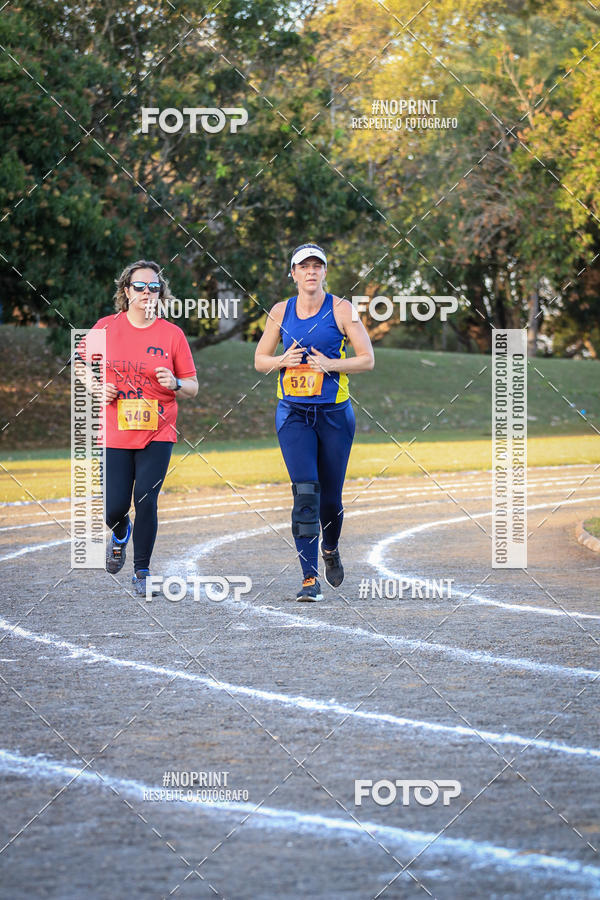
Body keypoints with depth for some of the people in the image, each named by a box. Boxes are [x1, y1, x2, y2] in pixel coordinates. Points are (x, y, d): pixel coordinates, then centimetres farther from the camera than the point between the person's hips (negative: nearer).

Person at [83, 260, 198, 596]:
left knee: (146, 502, -10)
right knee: (114, 508, -2)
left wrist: (176, 384, -16)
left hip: (157, 434, -1)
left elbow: (193, 387, 5)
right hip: (115, 433, 1)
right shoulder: (105, 327, 2)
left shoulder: (172, 334, 0)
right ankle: (120, 534, 35)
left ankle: (142, 571, 6)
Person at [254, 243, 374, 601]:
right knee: (305, 491, -14)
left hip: (335, 413, -1)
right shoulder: (281, 312, 6)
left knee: (330, 497, 6)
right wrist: (283, 360, -8)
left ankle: (330, 548, 39)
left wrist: (329, 364, -18)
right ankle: (310, 578, -13)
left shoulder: (341, 309, -2)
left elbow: (367, 359, -3)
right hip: (293, 412, 1)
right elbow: (260, 359, 13)